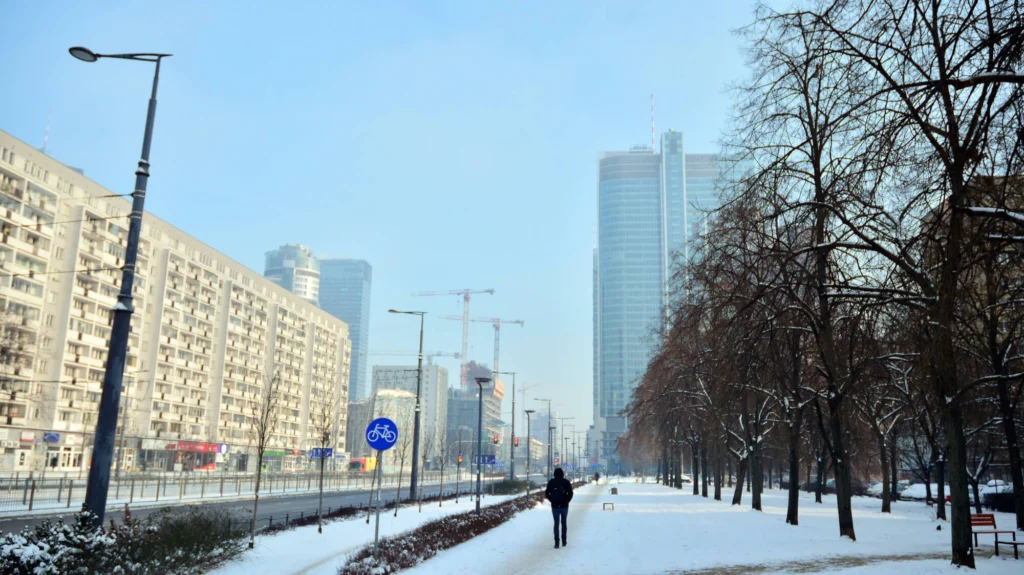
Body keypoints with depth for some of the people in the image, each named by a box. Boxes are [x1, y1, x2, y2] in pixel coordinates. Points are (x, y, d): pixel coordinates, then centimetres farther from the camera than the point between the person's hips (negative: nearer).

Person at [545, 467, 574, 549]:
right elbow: (570, 493, -8)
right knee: (563, 523, 14)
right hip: (564, 506, 0)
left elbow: (547, 493, -2)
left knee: (556, 523, 3)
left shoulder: (551, 482, -1)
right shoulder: (566, 482, -4)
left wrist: (552, 500, 7)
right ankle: (564, 542, 19)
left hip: (555, 506, 0)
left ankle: (556, 543, -5)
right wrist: (567, 501, 4)